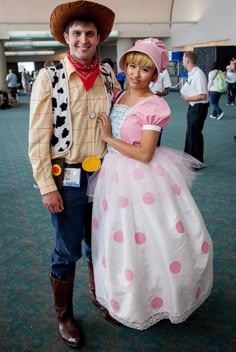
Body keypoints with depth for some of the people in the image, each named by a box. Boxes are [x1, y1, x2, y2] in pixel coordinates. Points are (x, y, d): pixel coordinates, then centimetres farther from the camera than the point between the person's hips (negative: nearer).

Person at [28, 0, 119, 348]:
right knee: (67, 252, 9)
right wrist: (46, 186, -13)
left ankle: (99, 297, 44)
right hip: (68, 180, -4)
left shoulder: (109, 75, 3)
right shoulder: (49, 77, -8)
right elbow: (38, 137, -9)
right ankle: (64, 316, 32)